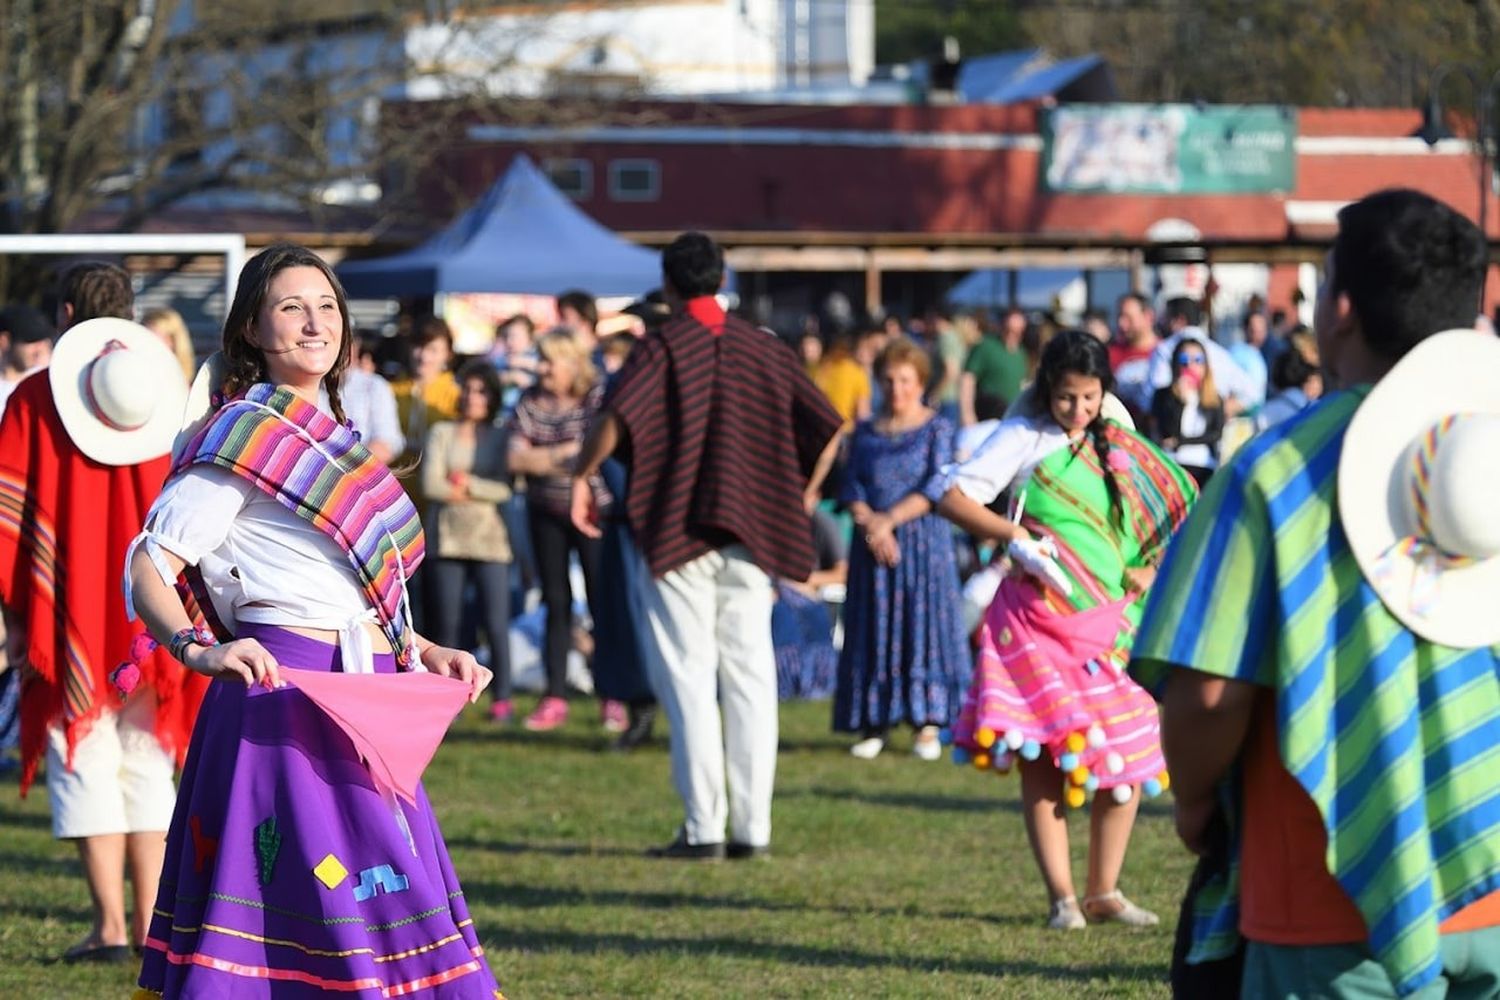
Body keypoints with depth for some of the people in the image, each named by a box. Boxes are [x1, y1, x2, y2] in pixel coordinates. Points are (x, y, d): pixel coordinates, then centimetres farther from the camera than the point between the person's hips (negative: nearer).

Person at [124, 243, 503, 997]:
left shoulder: (330, 436, 19)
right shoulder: (246, 435, -6)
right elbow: (147, 568, -15)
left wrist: (428, 653, 16)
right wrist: (199, 650, -31)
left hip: (362, 703, 9)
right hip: (287, 694, -9)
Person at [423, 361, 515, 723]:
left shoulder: (499, 438, 11)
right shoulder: (441, 433, 10)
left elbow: (505, 489, -1)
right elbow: (431, 483, -2)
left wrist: (468, 483, -7)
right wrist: (469, 492, -2)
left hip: (488, 539, -1)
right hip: (447, 537, 1)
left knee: (495, 624, -6)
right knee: (446, 623, 0)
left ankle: (501, 698, 0)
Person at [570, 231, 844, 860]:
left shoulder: (664, 347, -5)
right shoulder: (762, 348, 9)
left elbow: (615, 416, -20)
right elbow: (828, 427, 8)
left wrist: (581, 477, -7)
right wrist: (804, 496, 19)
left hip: (679, 533, -4)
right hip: (752, 537, 4)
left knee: (688, 675, 0)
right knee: (749, 675, 7)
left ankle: (703, 827, -4)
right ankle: (753, 827, 5)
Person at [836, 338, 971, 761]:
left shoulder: (937, 429, 1)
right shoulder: (866, 432, 11)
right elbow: (852, 488, 5)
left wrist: (890, 519, -14)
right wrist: (869, 523, -13)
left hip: (924, 540, -3)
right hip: (873, 542, 3)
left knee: (924, 622, -5)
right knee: (874, 628, 1)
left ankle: (927, 725, -2)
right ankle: (873, 724, 5)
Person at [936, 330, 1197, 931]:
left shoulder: (1120, 449, 12)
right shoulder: (1025, 437, -1)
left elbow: (1175, 509, 21)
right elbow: (952, 497, -8)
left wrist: (1149, 570, 5)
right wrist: (1016, 537, -20)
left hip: (1105, 620, 4)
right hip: (1035, 618, -4)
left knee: (1127, 760, 1)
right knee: (1041, 758, -6)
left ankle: (1105, 892, 13)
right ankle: (1061, 898, -3)